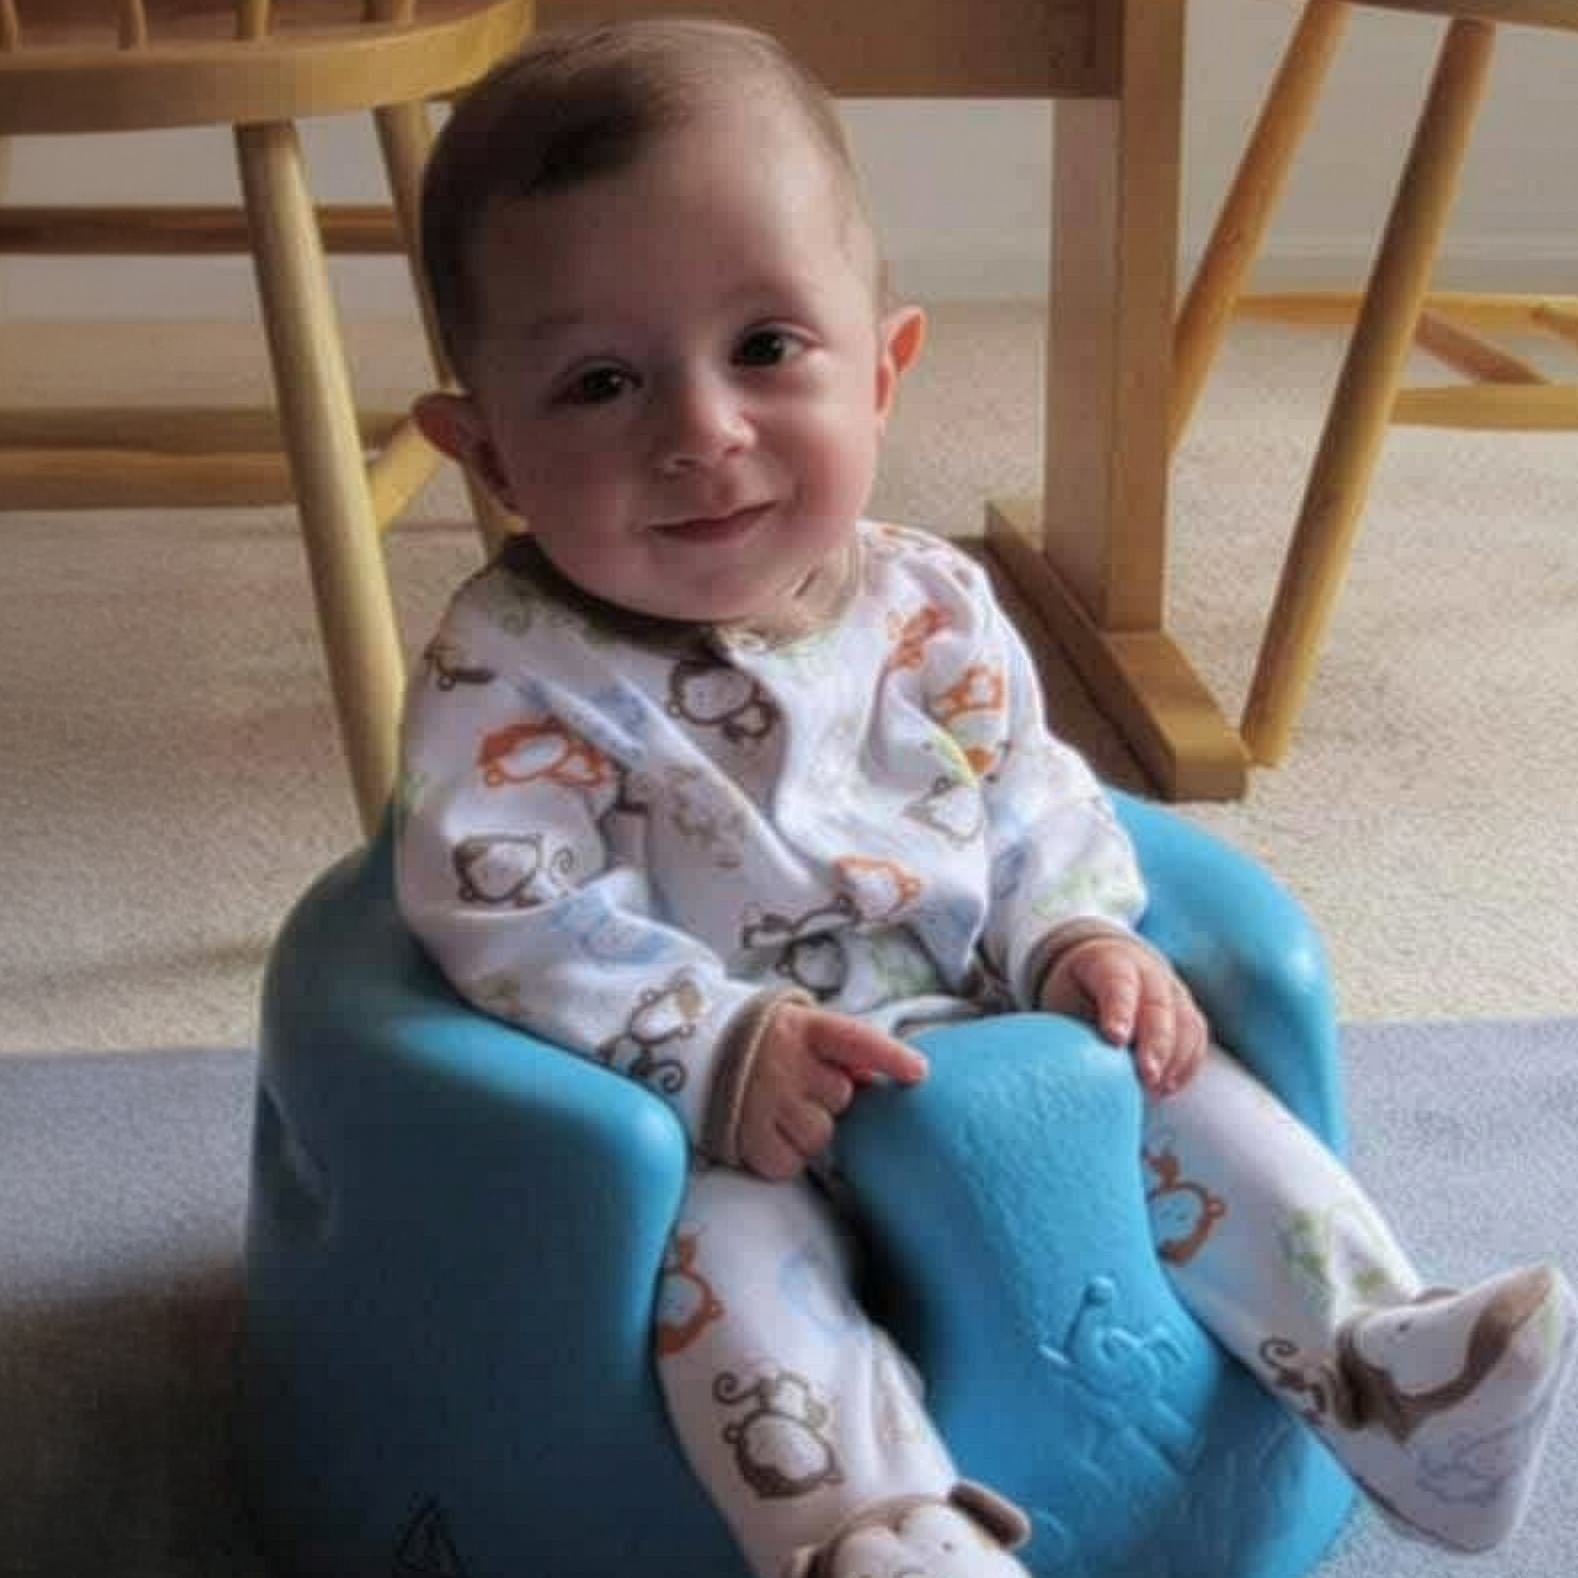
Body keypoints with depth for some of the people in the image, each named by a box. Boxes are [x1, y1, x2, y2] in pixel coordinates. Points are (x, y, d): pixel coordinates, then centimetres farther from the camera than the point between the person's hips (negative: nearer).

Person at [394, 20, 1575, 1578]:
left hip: (977, 1047, 5)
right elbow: (509, 919, -21)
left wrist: (1072, 937, -7)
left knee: (1185, 1094, -4)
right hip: (697, 1127, -5)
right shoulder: (509, 679, -18)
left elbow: (1029, 799, 10)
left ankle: (1373, 1360, 3)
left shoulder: (931, 612, -2)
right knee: (727, 1245, -31)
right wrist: (713, 1051, -28)